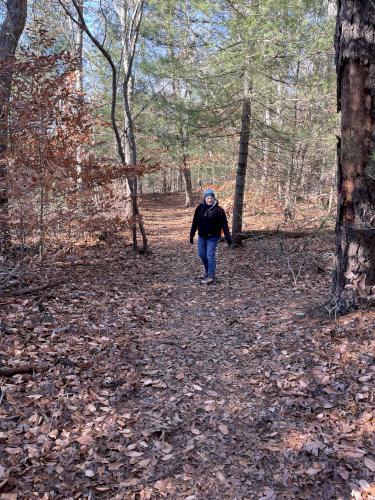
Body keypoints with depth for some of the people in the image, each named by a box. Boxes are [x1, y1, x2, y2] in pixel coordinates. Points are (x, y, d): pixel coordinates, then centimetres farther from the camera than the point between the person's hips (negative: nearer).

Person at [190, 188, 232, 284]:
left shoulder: (219, 210, -8)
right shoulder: (200, 208, 2)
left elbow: (224, 224, -9)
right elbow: (195, 222, 8)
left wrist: (228, 237, -12)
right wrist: (192, 234, 8)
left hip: (213, 237, -5)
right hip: (201, 236, 5)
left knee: (210, 255, -8)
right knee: (202, 255, 12)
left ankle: (211, 276, -1)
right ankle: (207, 271, 34)